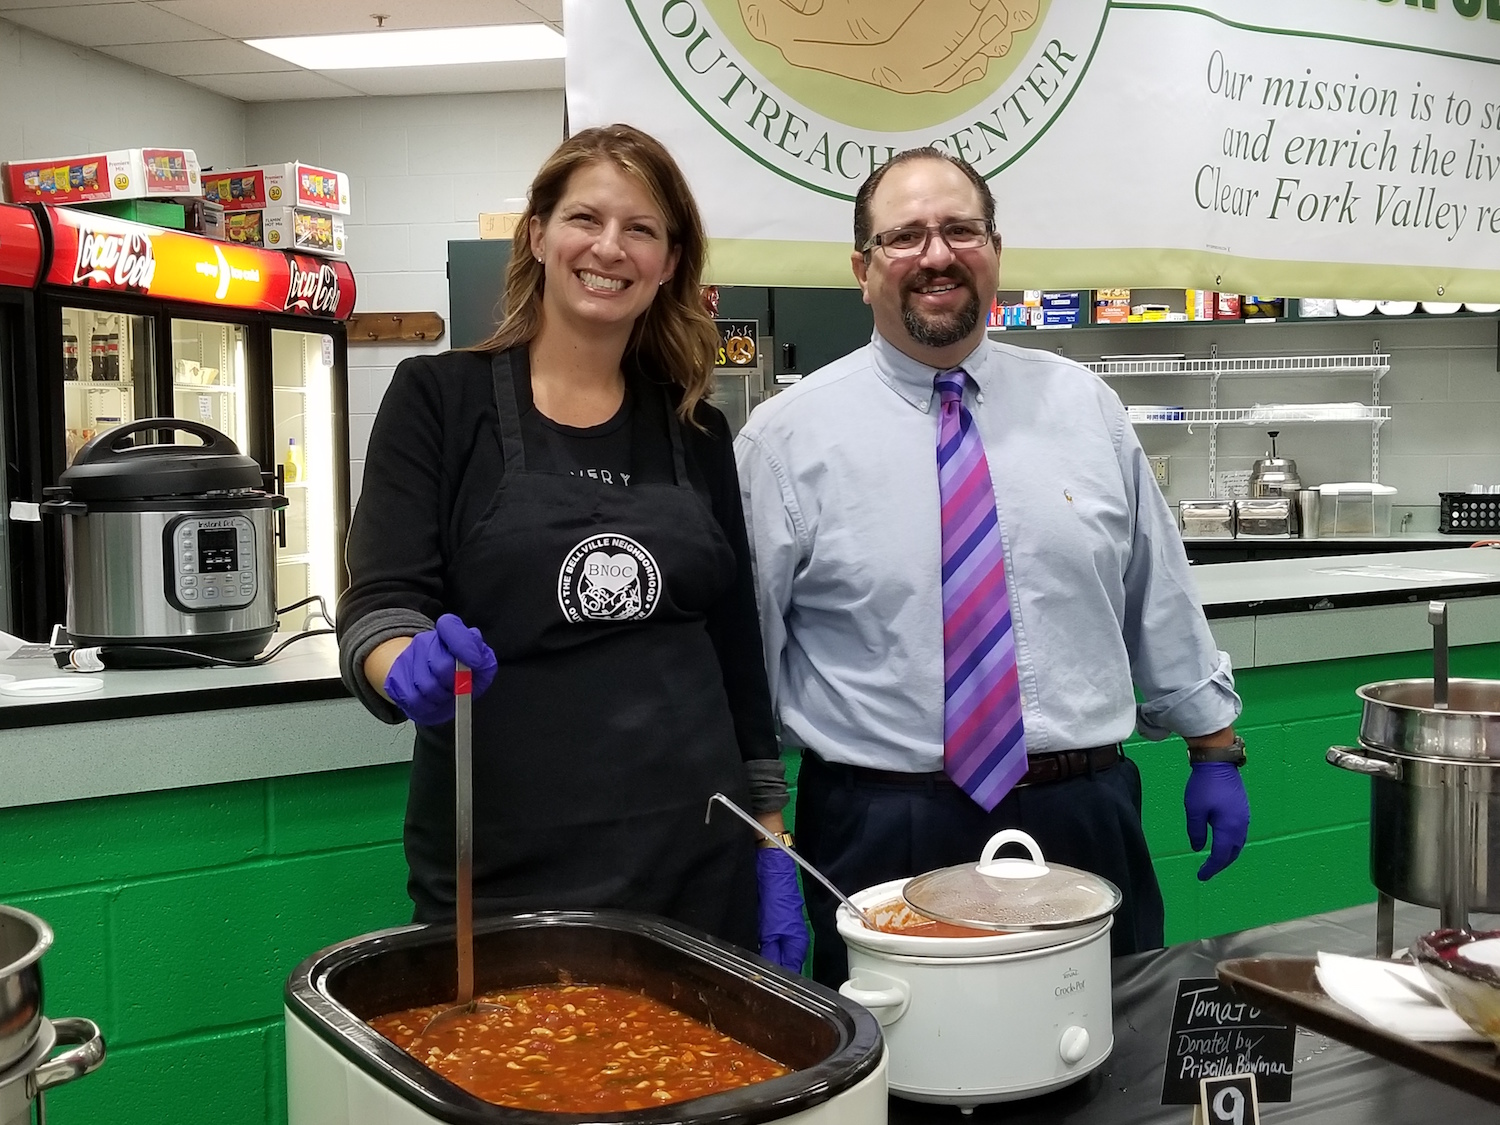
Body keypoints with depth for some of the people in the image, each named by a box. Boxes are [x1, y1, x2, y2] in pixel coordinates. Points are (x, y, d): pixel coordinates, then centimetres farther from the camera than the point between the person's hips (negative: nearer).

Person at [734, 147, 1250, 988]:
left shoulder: (1086, 407, 7)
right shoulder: (790, 437, -3)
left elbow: (1161, 599, 13)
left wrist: (1215, 750, 14)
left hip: (1085, 821, 3)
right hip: (883, 839, -2)